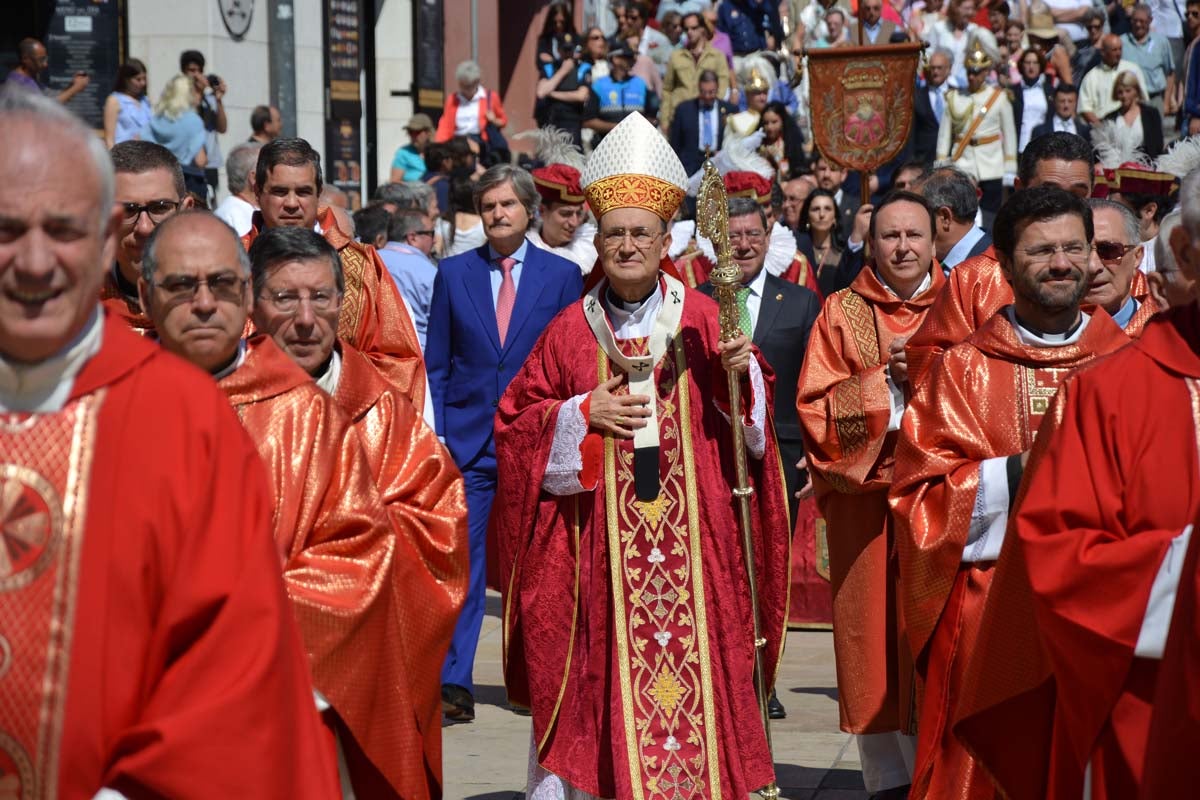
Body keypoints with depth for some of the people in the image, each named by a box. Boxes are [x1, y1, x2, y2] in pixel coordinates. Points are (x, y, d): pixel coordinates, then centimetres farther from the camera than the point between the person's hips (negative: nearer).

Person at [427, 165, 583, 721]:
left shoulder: (562, 274, 5)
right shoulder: (453, 273, 8)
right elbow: (436, 363, 8)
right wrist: (435, 434, 0)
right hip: (468, 440, 0)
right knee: (461, 566, -5)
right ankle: (454, 685, -2)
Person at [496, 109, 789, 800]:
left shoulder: (702, 320, 4)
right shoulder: (572, 331, 6)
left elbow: (750, 422, 6)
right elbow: (515, 424, 7)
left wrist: (740, 372, -14)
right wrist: (582, 415, -8)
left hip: (690, 537, 0)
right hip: (600, 546, 0)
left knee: (690, 658, 1)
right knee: (603, 672, 1)